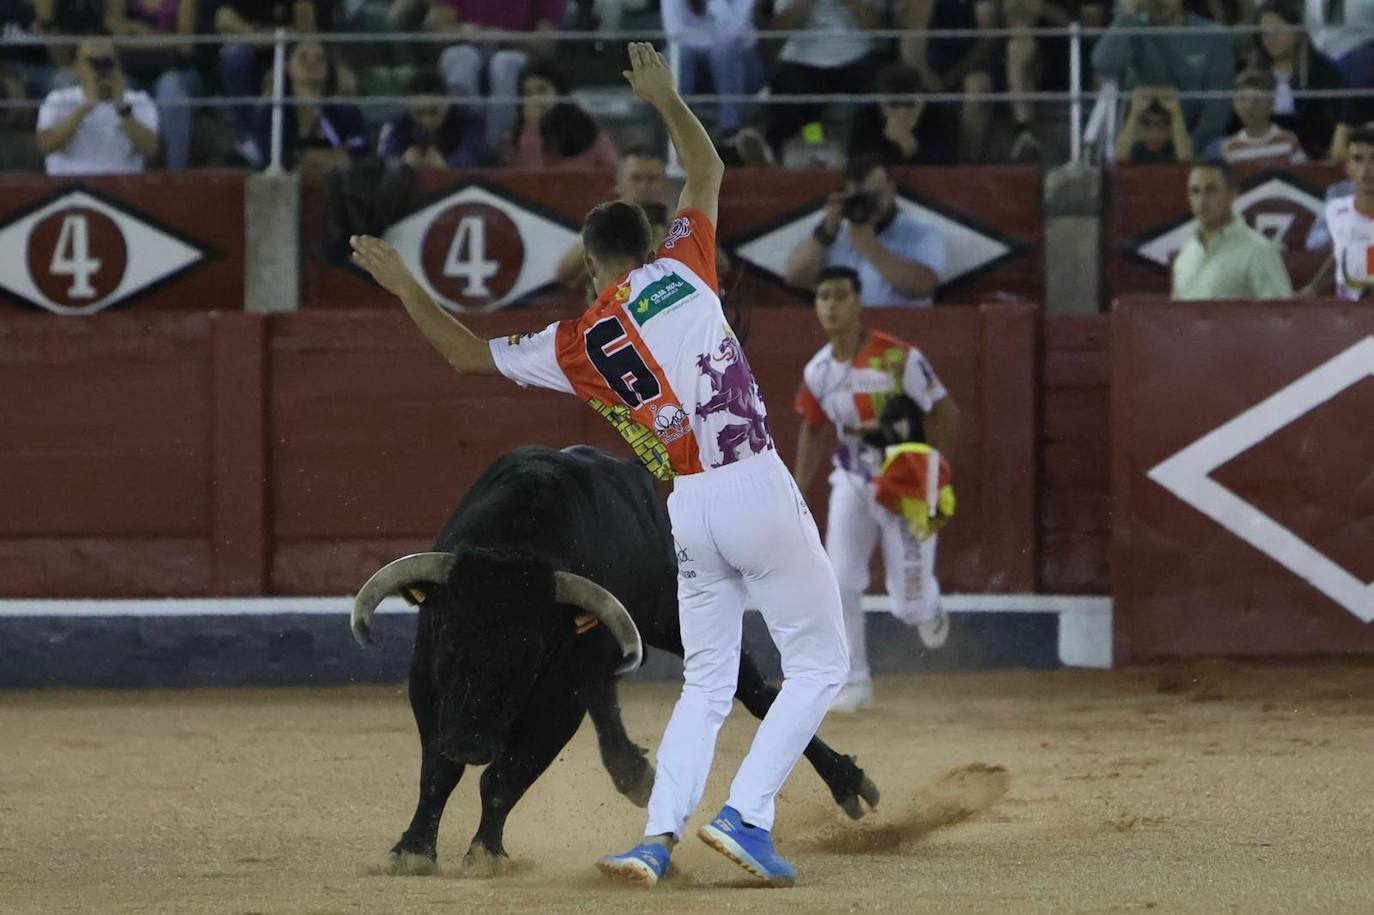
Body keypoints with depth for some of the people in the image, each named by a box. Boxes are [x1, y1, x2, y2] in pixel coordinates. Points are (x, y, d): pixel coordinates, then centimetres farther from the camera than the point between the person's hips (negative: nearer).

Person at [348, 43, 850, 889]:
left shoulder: (572, 347, 6)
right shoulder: (681, 272, 2)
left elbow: (468, 352, 20)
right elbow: (708, 170, 18)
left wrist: (407, 287, 29)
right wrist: (665, 97, 32)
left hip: (688, 510, 3)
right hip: (758, 490, -3)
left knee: (707, 683, 15)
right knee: (819, 664, 4)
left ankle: (660, 834, -1)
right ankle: (746, 815, -10)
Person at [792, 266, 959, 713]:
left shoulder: (898, 358, -19)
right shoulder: (818, 371, -2)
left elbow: (945, 412, -15)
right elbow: (813, 429, 13)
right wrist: (796, 494, 7)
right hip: (852, 482, 4)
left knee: (908, 603, -3)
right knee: (840, 585, -6)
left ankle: (927, 608, 35)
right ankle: (853, 683, 6)